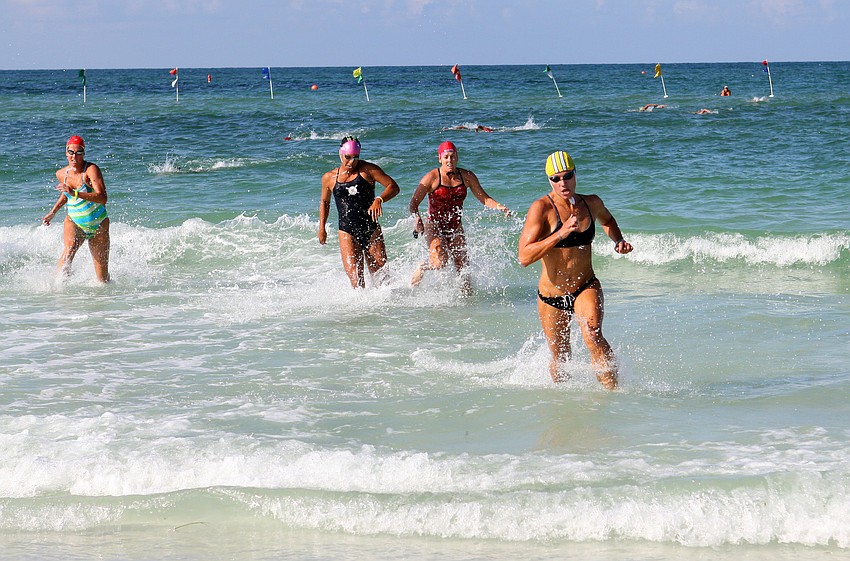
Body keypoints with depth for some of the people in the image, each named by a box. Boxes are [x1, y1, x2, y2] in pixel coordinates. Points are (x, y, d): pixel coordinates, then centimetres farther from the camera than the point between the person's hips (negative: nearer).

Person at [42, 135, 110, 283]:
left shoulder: (91, 170, -19)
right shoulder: (62, 174, -1)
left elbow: (102, 198, -31)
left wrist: (75, 193, -38)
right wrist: (52, 213, 19)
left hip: (98, 225, -3)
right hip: (74, 222, 3)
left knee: (102, 277, 3)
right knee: (70, 247, -32)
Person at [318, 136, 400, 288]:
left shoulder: (368, 170, 0)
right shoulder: (329, 178, 8)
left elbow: (393, 187, -5)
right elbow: (324, 202, 26)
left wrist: (379, 200, -24)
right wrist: (322, 228, 18)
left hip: (371, 230, 0)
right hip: (347, 233, 0)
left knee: (381, 277, 1)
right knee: (355, 278, -16)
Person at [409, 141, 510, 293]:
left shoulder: (467, 177, 0)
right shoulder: (432, 178, -12)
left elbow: (484, 198, 5)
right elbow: (413, 203, -13)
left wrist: (499, 206, -16)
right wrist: (417, 220, -33)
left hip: (456, 228, 4)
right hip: (434, 226, -4)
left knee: (463, 266, 0)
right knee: (440, 262, -21)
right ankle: (422, 268, 12)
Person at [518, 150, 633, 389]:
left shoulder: (591, 203, -1)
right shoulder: (542, 208, -17)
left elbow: (607, 220, 27)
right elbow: (524, 257, -26)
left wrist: (618, 240, 7)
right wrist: (561, 233, -31)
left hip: (586, 288, 1)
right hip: (551, 295, -1)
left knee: (593, 336, -29)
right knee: (560, 359, 12)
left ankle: (612, 390, -22)